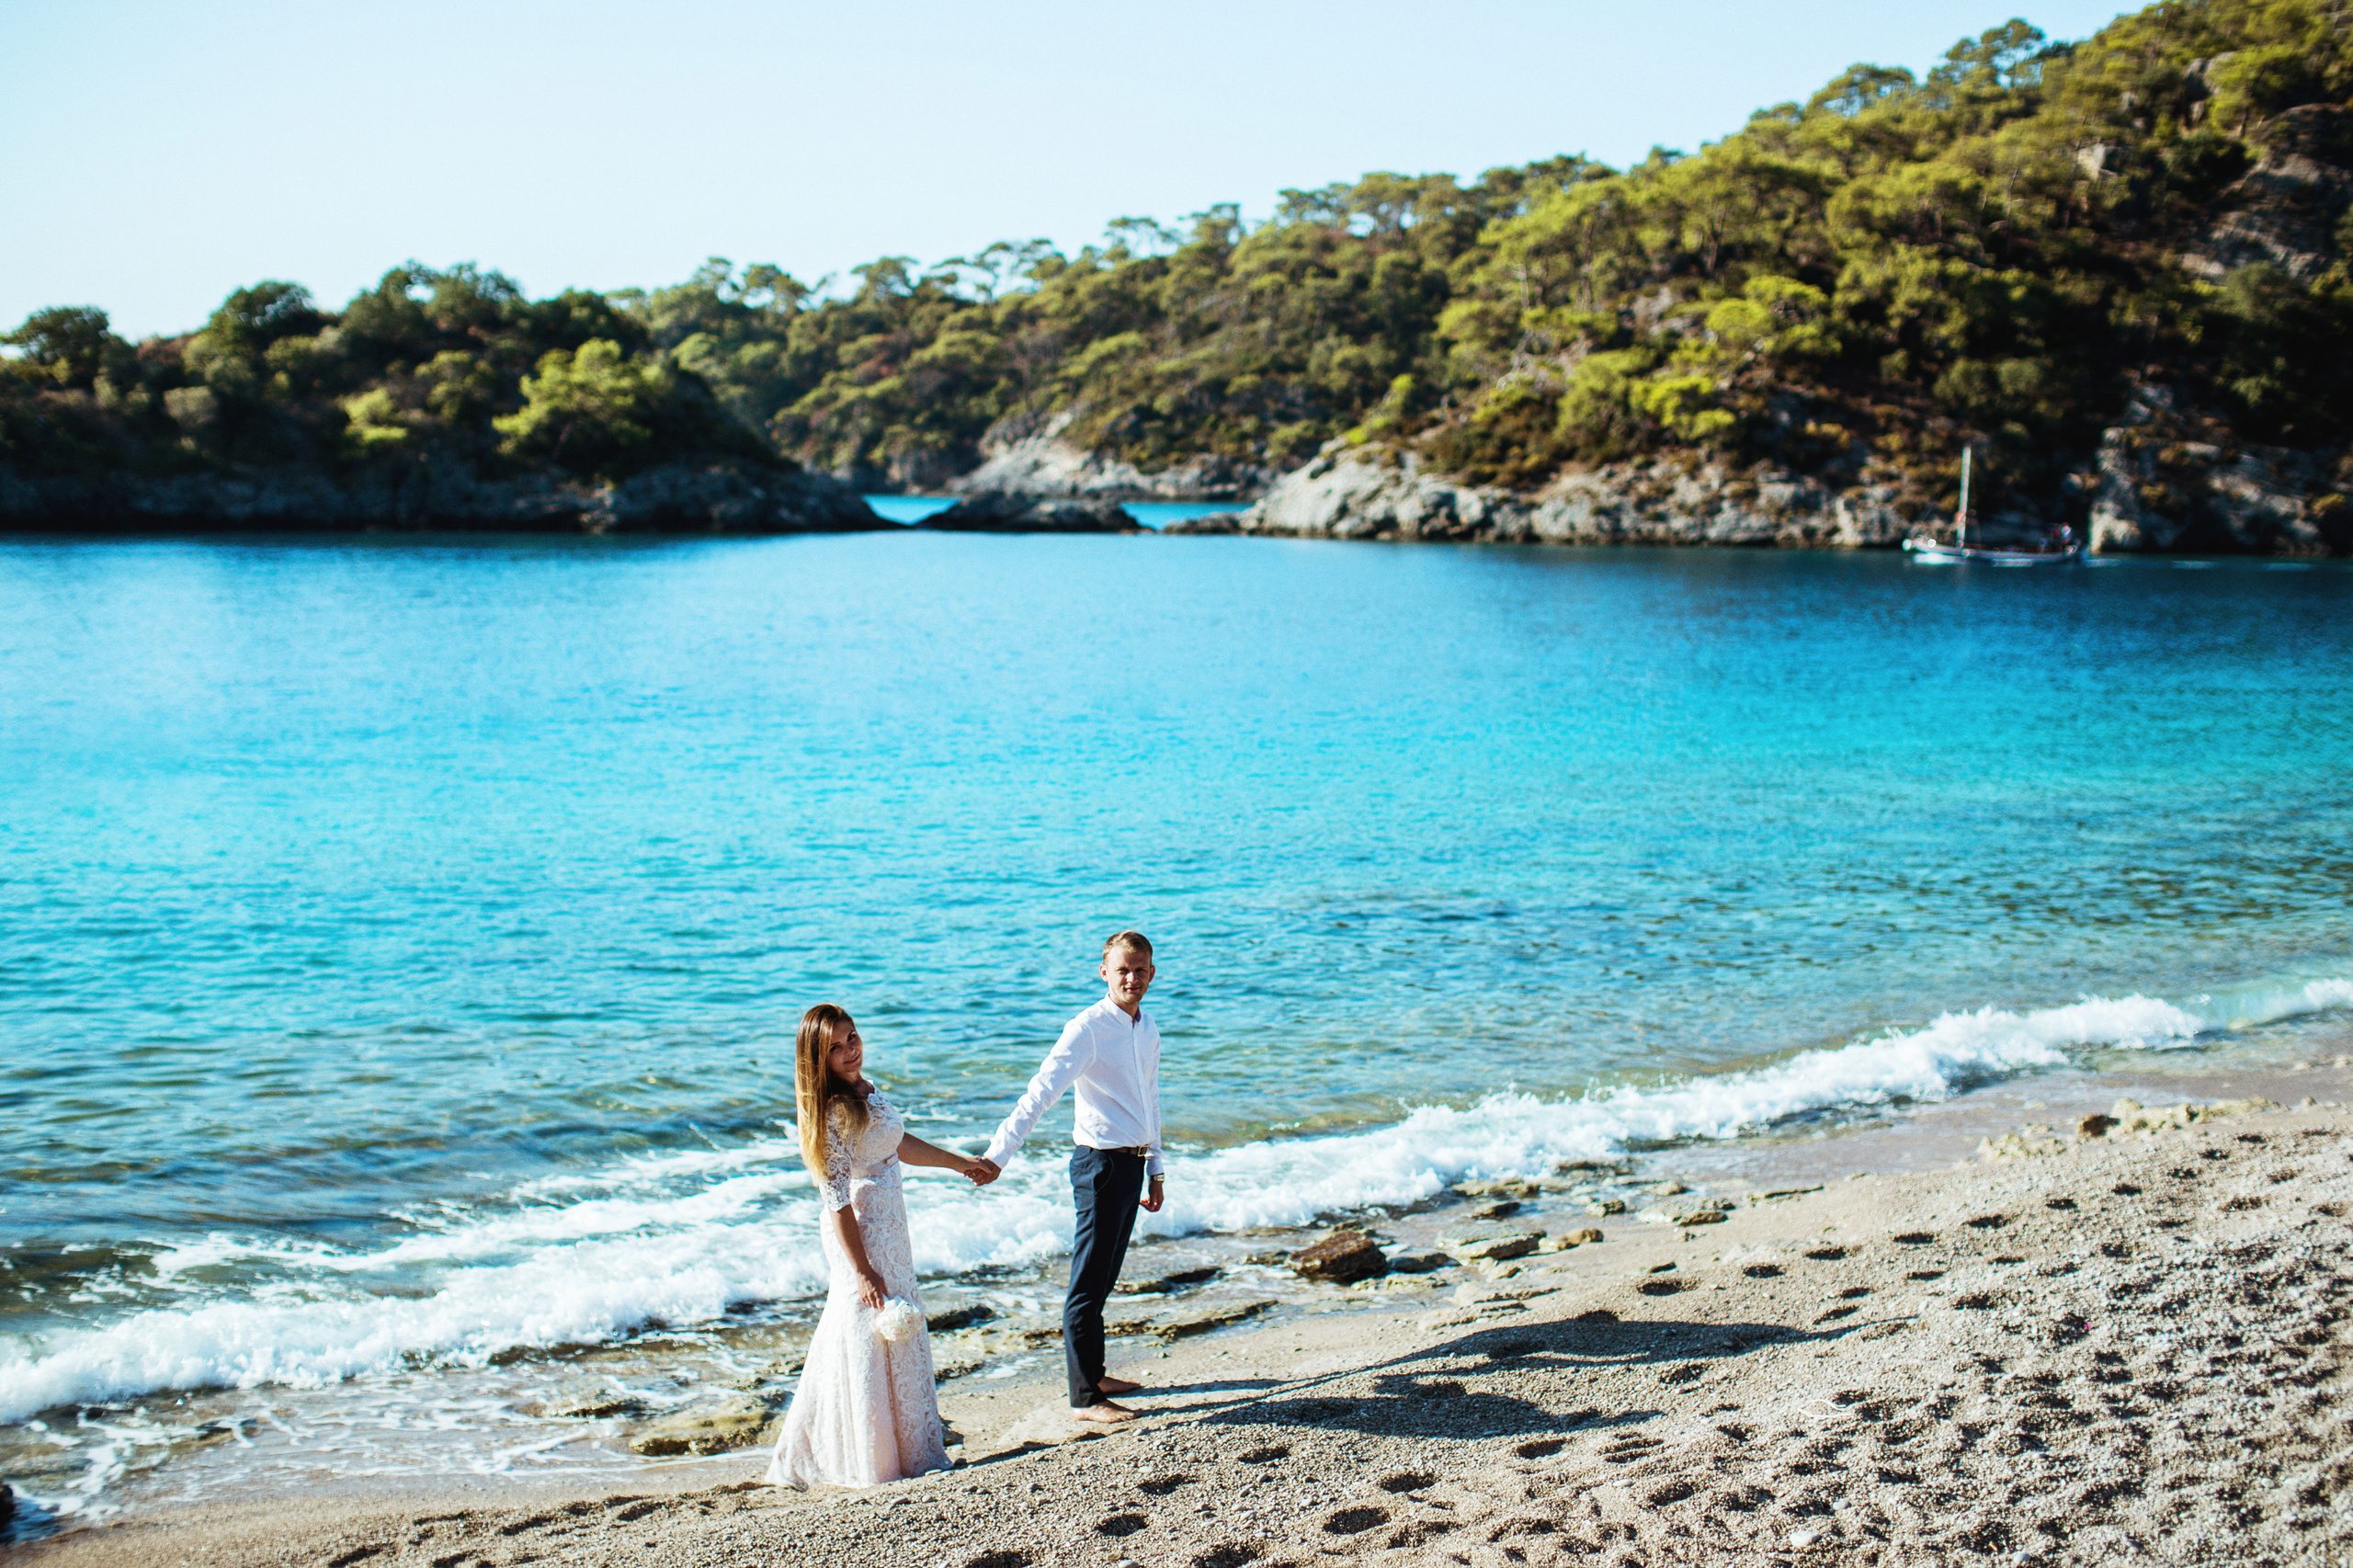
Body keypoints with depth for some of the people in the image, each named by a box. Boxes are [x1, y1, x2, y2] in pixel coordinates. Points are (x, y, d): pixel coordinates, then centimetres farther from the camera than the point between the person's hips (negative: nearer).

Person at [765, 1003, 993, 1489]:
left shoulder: (864, 1092, 6)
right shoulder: (834, 1111, -21)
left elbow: (898, 1143, 23)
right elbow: (835, 1198, -22)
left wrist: (960, 1163, 33)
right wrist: (863, 1271, -23)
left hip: (889, 1228, 10)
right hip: (860, 1234, -10)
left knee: (899, 1337, 17)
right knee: (872, 1344, 0)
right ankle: (877, 1464, 12)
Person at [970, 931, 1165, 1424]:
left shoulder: (1147, 1027, 10)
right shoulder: (1088, 1029, -14)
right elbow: (1041, 1092, -22)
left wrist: (1156, 1171, 23)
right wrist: (998, 1154, -30)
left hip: (1132, 1161, 8)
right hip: (1101, 1161, -8)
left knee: (1105, 1276, 18)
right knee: (1089, 1282, -3)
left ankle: (1094, 1376, 30)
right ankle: (1084, 1398, 3)